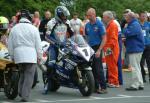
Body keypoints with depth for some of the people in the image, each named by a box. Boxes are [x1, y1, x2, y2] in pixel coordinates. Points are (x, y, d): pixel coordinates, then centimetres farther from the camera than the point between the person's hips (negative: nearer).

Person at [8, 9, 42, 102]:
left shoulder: (14, 29, 5)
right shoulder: (33, 28, -4)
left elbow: (10, 44, 8)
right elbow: (38, 44, -2)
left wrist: (12, 56, 18)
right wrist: (39, 56, 7)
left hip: (18, 56, 4)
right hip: (31, 56, -4)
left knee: (22, 73, 22)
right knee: (29, 76, -1)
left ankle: (21, 91, 14)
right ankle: (25, 96, -5)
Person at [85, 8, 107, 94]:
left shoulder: (100, 24, -8)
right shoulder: (87, 25, 10)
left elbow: (104, 39, -10)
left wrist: (99, 50, -18)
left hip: (97, 48, -6)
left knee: (98, 69, -9)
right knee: (92, 69, 6)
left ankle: (104, 87, -6)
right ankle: (96, 87, 12)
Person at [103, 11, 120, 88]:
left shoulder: (113, 25, -12)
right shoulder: (108, 25, 19)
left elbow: (113, 38, -19)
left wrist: (110, 47, -22)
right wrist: (106, 47, 19)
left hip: (112, 49, -10)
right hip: (108, 48, 10)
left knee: (112, 66, -7)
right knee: (110, 66, 12)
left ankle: (115, 82, -4)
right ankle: (111, 81, 18)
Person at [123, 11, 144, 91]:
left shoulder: (134, 25, -16)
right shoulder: (135, 24, 17)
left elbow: (127, 33, -22)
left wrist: (125, 28, -4)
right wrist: (126, 39, 10)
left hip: (135, 49, -11)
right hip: (137, 48, 11)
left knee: (135, 67, -9)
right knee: (137, 67, 15)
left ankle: (135, 85, -8)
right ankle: (140, 84, 20)